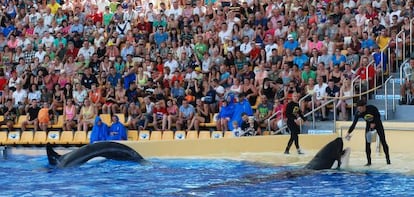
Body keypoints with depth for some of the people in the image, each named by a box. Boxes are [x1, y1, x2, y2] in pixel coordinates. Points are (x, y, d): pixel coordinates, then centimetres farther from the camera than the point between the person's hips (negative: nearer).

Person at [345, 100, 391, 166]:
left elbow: (378, 116, -15)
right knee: (367, 143, -7)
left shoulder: (372, 108, -30)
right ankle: (369, 161, 0)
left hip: (377, 124, -2)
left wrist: (374, 123, -25)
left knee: (383, 141, 0)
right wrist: (349, 133, -32)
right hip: (369, 125, 2)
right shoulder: (358, 113, -23)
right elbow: (354, 124, -23)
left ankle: (388, 159, 11)